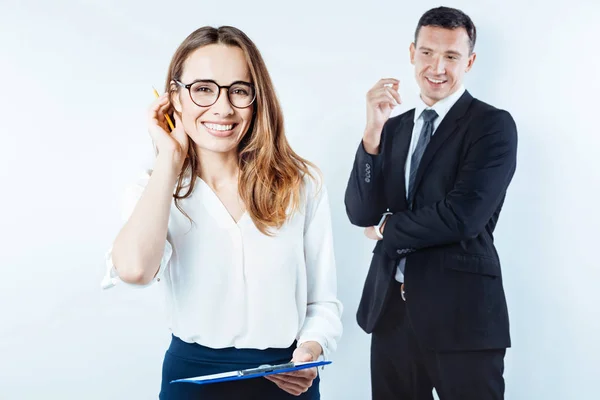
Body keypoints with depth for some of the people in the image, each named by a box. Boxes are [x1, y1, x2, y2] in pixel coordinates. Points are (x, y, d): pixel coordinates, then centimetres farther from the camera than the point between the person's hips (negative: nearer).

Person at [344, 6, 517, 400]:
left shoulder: (493, 124, -6)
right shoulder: (393, 128, 10)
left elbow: (462, 216, -17)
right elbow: (361, 213, 0)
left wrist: (386, 229, -2)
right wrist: (373, 131, -12)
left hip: (461, 313, -5)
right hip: (390, 309, 5)